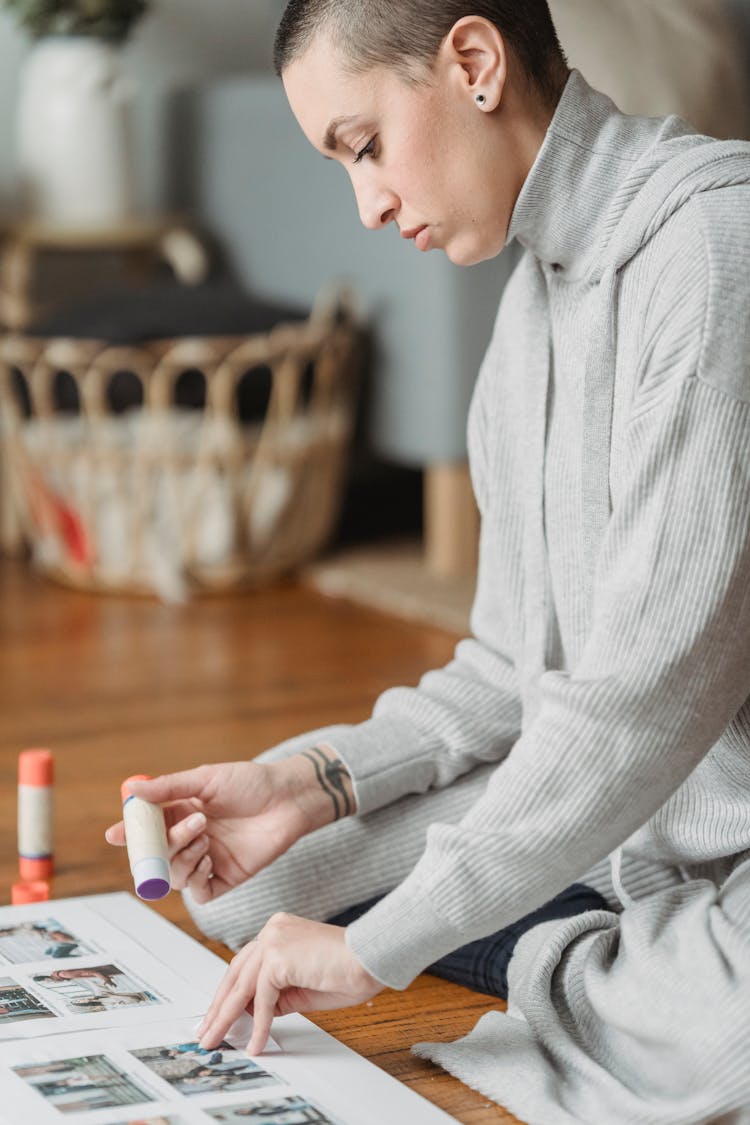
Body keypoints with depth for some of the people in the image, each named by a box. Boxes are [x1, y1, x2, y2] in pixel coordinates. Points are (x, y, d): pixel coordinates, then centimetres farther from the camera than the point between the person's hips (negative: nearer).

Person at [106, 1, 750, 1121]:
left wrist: (383, 942, -20)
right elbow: (519, 666, 14)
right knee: (246, 885, 6)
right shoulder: (538, 293, 11)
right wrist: (313, 779, -3)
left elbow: (657, 685, -25)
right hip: (598, 815, 9)